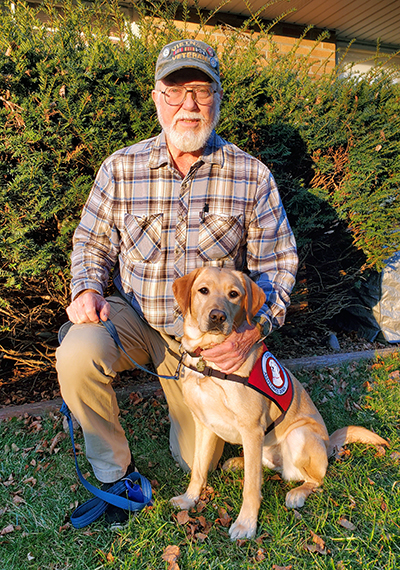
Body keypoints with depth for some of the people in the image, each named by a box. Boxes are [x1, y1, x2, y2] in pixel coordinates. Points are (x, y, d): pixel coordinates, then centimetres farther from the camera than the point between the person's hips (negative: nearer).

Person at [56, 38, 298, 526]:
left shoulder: (252, 176, -10)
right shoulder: (120, 169, -7)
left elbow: (276, 263, -6)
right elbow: (91, 242, 3)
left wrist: (253, 328, -21)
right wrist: (87, 288, -18)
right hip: (133, 315, 1)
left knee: (198, 458, 8)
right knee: (76, 355, -33)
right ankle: (113, 468, -4)